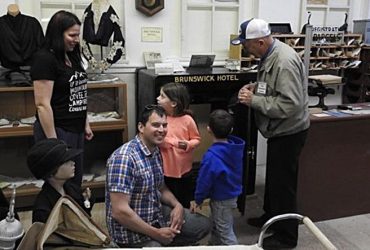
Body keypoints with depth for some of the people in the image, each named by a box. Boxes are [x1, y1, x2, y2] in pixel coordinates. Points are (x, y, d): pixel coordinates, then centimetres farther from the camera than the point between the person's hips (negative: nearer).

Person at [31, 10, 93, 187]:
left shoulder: (72, 57, 10)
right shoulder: (44, 59, -15)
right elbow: (42, 104, -19)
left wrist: (85, 124, 17)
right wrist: (52, 141, -19)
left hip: (76, 130, 8)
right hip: (56, 130, -8)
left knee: (76, 181, 16)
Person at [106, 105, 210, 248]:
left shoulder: (156, 152, 2)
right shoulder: (124, 157, -26)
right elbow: (119, 211, -29)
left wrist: (177, 205, -5)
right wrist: (157, 234, -21)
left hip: (157, 215, 8)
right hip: (132, 230, -8)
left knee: (203, 225, 12)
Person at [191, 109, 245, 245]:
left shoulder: (212, 156, -31)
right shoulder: (236, 148, -7)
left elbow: (205, 181, -22)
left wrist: (198, 200, -7)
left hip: (221, 199, -9)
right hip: (232, 194, 9)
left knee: (225, 232, 9)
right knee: (216, 225, 28)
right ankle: (214, 244, 45)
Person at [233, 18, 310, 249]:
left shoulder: (284, 62, -27)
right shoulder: (270, 55, 4)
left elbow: (290, 105, -32)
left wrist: (254, 101, -25)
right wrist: (256, 87, 1)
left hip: (289, 132, -10)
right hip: (279, 129, 10)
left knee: (283, 182, 2)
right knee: (273, 177, 23)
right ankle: (271, 217, 42)